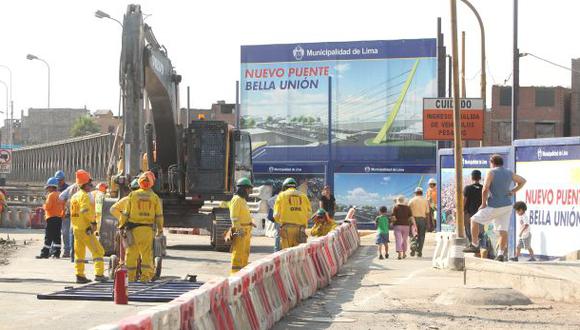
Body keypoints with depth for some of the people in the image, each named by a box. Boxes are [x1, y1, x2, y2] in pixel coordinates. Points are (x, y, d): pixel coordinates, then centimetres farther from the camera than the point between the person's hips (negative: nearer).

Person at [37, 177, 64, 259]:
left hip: (51, 218, -8)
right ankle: (57, 253, 7)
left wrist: (44, 206, 2)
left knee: (48, 237, -5)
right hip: (59, 218, 8)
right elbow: (63, 207, 15)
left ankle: (45, 253, -4)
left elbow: (48, 206, -18)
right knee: (57, 236, 8)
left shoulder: (51, 195, -12)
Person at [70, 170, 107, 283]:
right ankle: (99, 273, -11)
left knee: (79, 252, 12)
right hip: (85, 229, -9)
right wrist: (93, 222, -17)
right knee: (98, 251, -6)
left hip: (76, 228, 9)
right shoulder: (84, 196, -13)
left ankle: (79, 275, 13)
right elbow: (86, 210, -25)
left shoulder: (74, 196, 17)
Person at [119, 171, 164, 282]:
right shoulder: (155, 197, 1)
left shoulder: (132, 195, 0)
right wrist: (160, 229, 12)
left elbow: (125, 213, 1)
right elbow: (159, 215, 3)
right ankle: (146, 276, 1)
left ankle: (131, 276, 8)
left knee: (131, 252, 6)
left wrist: (121, 226, 7)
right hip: (148, 229, 0)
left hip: (133, 228, 0)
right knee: (147, 253, 5)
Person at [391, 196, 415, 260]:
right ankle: (404, 254, 26)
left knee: (398, 240, -5)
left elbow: (393, 217, -12)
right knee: (404, 240, 17)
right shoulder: (407, 207, 3)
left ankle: (399, 254, -18)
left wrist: (393, 221, 8)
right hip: (405, 225, 3)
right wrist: (414, 225, -2)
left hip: (397, 225, -3)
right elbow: (411, 217, -3)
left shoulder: (395, 207, -3)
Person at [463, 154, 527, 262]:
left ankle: (474, 246, 10)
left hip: (494, 206, -6)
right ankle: (501, 253, 2)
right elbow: (522, 181, 22)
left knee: (474, 220, 9)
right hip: (507, 206, 6)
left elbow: (485, 189, -19)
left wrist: (483, 203, -8)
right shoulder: (510, 173, 9)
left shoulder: (491, 173, -9)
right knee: (503, 230, 5)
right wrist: (513, 191, 14)